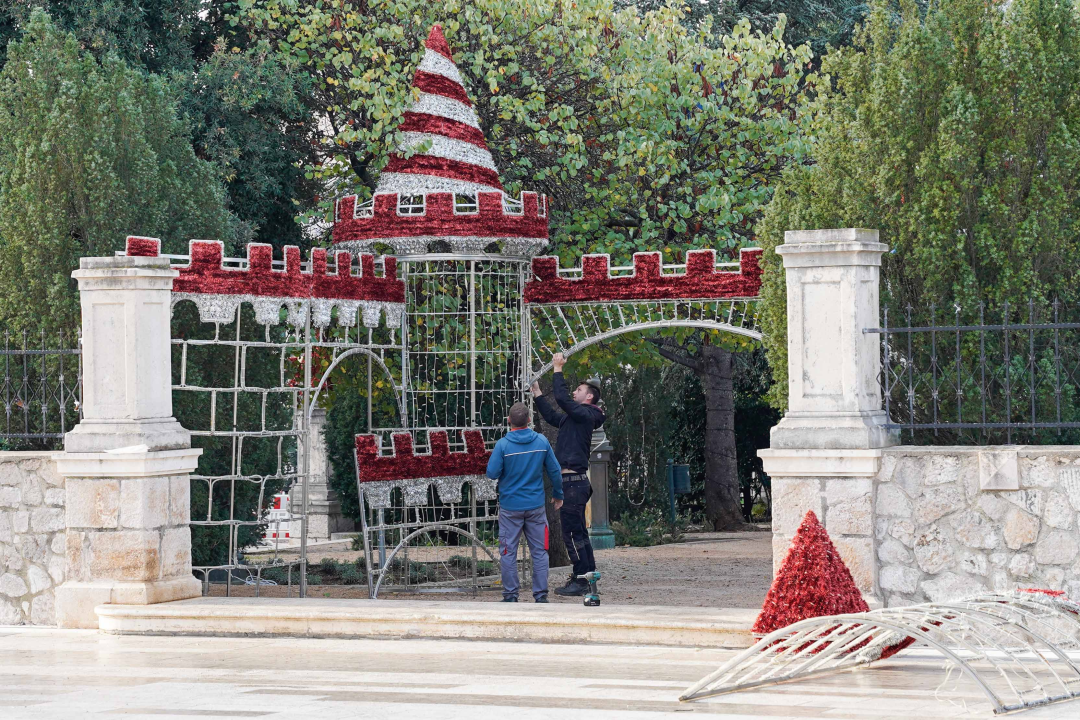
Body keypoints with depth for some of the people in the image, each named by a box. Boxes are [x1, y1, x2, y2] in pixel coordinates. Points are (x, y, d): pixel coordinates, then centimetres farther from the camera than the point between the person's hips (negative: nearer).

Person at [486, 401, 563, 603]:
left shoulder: (502, 445, -12)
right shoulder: (542, 441, -3)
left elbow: (492, 473, -12)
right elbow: (555, 471, 4)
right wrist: (558, 494, 18)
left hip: (510, 508, -2)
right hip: (536, 506, 2)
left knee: (508, 552, 6)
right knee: (539, 551, 8)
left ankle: (510, 595, 6)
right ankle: (541, 595, 8)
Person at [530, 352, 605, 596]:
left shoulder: (585, 415, -12)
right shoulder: (575, 417, 18)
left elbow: (561, 398, -21)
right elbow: (553, 416, 34)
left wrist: (558, 369, -14)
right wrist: (537, 395, 34)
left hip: (574, 482, -11)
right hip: (573, 481, 11)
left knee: (572, 532, -10)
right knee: (578, 532, 15)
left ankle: (581, 580, -9)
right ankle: (588, 576, 21)